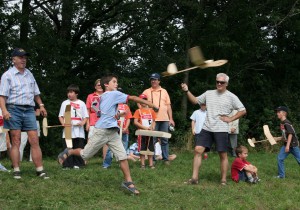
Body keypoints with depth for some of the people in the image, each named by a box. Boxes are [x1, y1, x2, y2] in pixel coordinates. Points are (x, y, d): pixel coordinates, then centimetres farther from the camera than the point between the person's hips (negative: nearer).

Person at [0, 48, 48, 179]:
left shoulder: (29, 74, 19)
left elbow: (36, 93, 27)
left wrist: (41, 105, 15)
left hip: (29, 110, 4)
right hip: (14, 109, -4)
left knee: (34, 140, -3)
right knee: (16, 141, -3)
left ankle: (40, 170, -5)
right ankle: (16, 170, 1)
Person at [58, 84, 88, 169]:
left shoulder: (81, 103, 8)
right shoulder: (65, 103, 10)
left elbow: (86, 116, 8)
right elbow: (61, 116, 11)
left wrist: (82, 123, -12)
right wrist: (63, 123, -8)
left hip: (79, 130, 0)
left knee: (78, 147, -1)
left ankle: (77, 163, 7)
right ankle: (67, 164, 2)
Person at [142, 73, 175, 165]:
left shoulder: (164, 91, 12)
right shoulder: (146, 92, 7)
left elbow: (168, 106, 11)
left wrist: (171, 119, 5)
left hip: (164, 119, 2)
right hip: (152, 119, -1)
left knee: (164, 140, 4)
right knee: (152, 140, 0)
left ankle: (166, 158, 9)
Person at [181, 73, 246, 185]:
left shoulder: (231, 97, 0)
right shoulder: (209, 93, 11)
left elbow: (243, 110, 2)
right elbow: (195, 100, 17)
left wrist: (230, 119, -6)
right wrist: (187, 91, 4)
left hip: (221, 130, -3)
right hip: (206, 128, 3)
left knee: (223, 154, 0)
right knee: (198, 150, -7)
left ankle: (223, 180, 11)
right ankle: (194, 178, -4)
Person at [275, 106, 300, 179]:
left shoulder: (286, 123, -17)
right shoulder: (282, 123, 10)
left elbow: (290, 134, -21)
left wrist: (287, 145, -24)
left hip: (293, 144, -9)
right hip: (286, 144, 9)